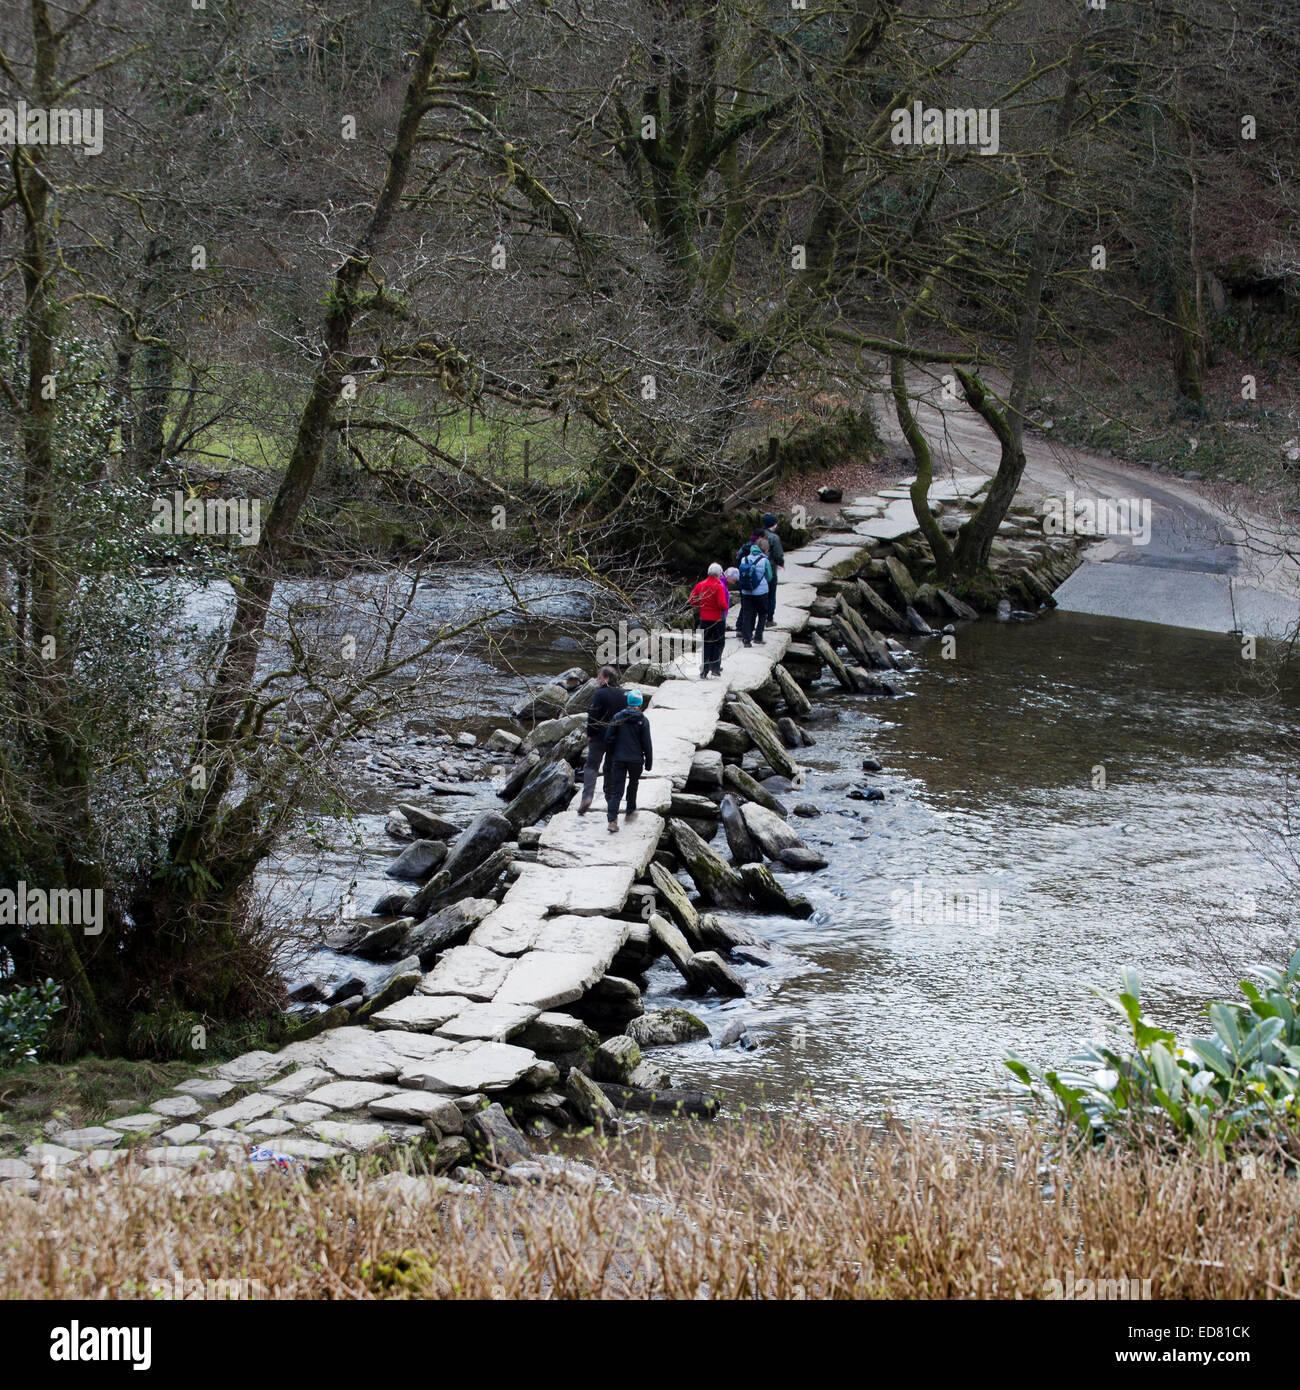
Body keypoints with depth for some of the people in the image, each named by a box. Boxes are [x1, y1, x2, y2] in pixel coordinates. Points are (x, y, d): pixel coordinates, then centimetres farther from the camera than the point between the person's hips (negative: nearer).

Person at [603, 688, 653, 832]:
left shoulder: (617, 717, -1)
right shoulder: (643, 720, -7)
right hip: (636, 759, -1)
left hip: (618, 759, 1)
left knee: (616, 790, -1)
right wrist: (649, 762, 3)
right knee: (633, 783, 25)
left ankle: (612, 820, -14)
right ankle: (630, 811, 36)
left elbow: (608, 738, -2)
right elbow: (646, 743, -7)